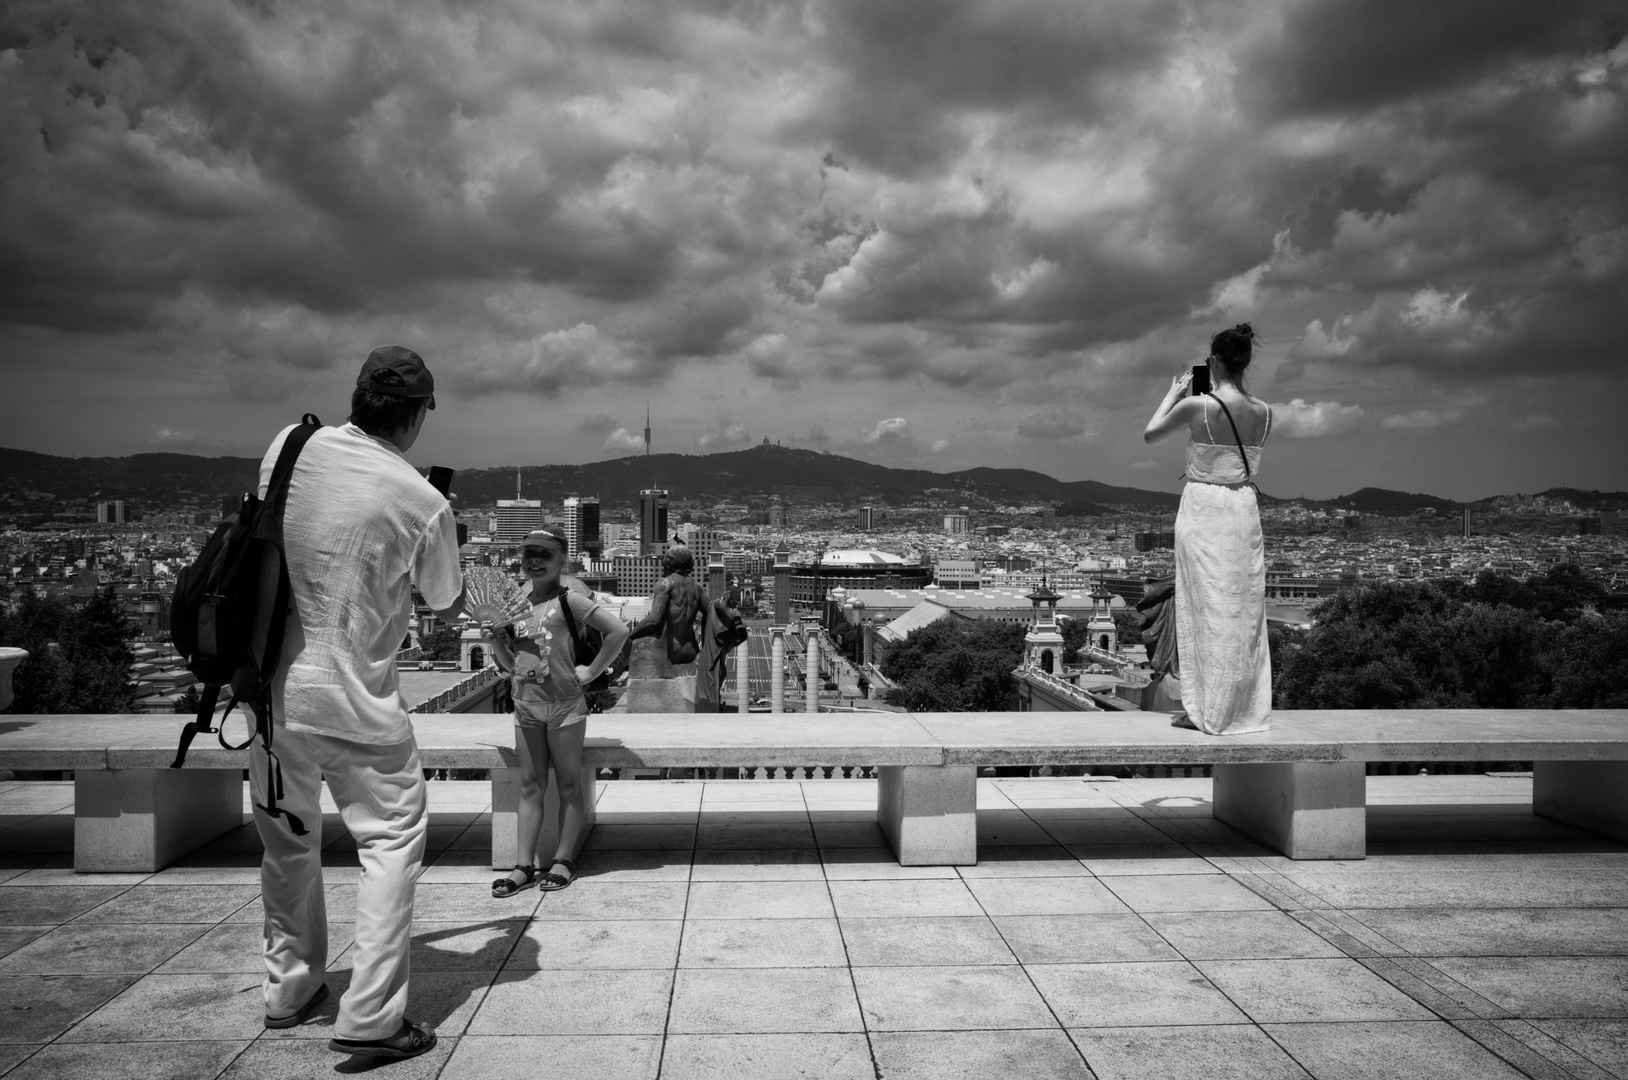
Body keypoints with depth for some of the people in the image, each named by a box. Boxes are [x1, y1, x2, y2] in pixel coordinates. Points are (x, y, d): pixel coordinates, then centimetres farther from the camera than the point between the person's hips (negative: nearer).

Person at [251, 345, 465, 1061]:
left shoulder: (288, 449, -2)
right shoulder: (423, 503, -14)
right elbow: (448, 608, 3)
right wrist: (447, 546, 20)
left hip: (268, 683, 6)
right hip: (351, 696, -5)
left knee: (287, 843, 20)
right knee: (391, 841, 6)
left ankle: (289, 990, 36)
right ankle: (370, 1017, 1)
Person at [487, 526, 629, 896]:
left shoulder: (569, 600, -7)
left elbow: (618, 631, -14)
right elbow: (504, 652, 26)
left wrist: (591, 671, -11)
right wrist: (496, 638, 5)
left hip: (565, 703, -5)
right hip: (525, 703, 6)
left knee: (568, 782, 5)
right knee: (530, 785, 8)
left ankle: (564, 859, 14)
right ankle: (525, 866, 11)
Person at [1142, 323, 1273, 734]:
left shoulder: (1196, 405, -14)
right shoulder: (1264, 412, 0)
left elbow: (1150, 434, 1)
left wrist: (1174, 393, 12)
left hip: (1203, 510, -4)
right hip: (1244, 511, 4)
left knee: (1205, 607, 3)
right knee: (1244, 610, 11)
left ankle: (1206, 709, 8)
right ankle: (1246, 708, 18)